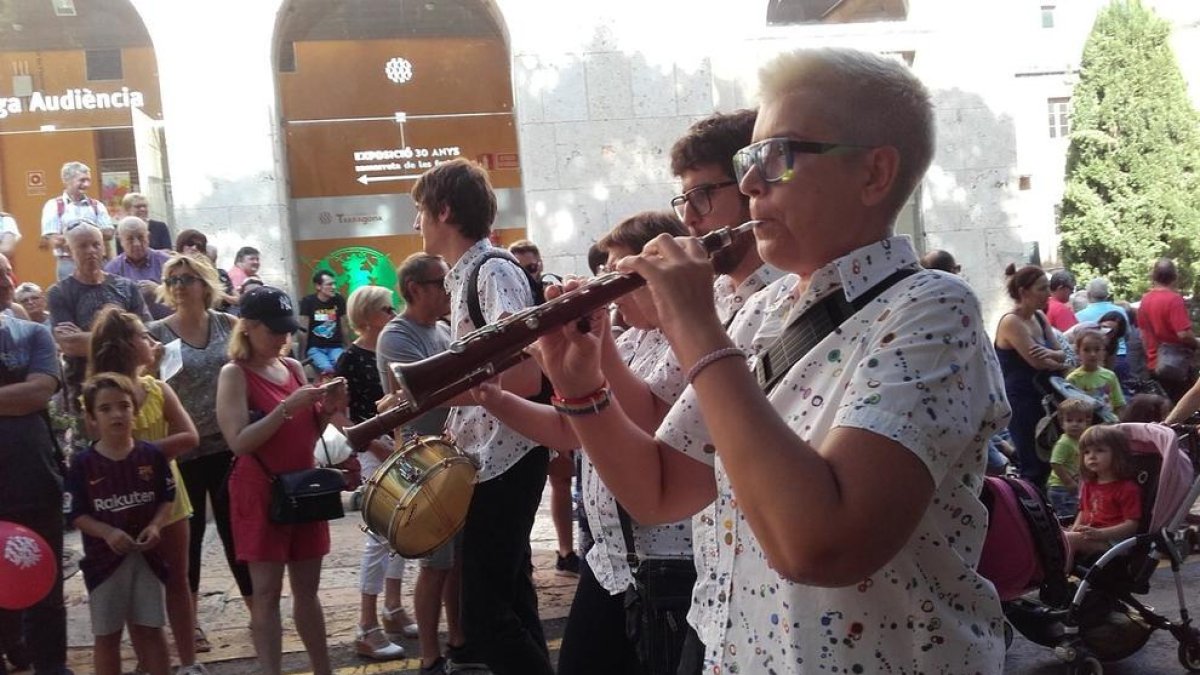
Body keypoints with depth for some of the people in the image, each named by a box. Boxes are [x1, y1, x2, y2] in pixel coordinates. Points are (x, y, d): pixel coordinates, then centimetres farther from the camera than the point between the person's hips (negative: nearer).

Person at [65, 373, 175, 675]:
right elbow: (76, 514, -6)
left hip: (146, 555, 1)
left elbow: (167, 497, 4)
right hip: (103, 558, -1)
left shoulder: (152, 456, -4)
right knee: (107, 635, 10)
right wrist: (108, 532, -21)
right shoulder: (83, 464, -8)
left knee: (150, 629, 10)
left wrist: (155, 526, -14)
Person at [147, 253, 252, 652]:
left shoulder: (228, 325, 2)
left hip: (229, 445, 2)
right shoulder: (157, 334, -5)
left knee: (235, 529, 10)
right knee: (189, 534, 8)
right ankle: (190, 620, 20)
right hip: (182, 450, -1)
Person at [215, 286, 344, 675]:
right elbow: (239, 442, -18)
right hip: (260, 492, -6)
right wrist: (288, 407, -24)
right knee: (267, 591, -3)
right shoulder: (235, 374, -9)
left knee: (307, 587, 12)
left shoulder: (293, 367, 9)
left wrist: (326, 410, -4)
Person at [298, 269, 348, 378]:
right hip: (315, 348, -3)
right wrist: (302, 355, -3)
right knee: (327, 369, -32)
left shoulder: (339, 300, 2)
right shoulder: (308, 301, -7)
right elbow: (304, 330, -4)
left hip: (335, 347, 3)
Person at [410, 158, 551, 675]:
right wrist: (450, 432, 13)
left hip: (503, 462, -10)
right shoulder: (465, 275, 14)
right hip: (487, 458, 10)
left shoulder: (494, 271, -16)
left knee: (485, 616, -9)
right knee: (509, 597, 18)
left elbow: (525, 377, -26)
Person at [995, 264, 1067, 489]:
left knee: (1048, 462, 10)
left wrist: (1051, 355, -16)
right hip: (1021, 402, -8)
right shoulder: (1011, 322, -15)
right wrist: (1057, 363, 2)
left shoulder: (1040, 318, 11)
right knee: (1034, 469, -7)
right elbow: (1037, 361, -19)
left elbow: (1062, 355, 8)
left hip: (1043, 398, 8)